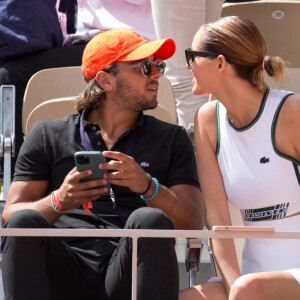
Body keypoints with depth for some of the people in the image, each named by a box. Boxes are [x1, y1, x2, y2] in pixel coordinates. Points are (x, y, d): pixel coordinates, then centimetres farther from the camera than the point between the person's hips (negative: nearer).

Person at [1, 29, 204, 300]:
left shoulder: (172, 139, 20)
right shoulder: (47, 136, 19)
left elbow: (193, 224, 6)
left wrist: (148, 187, -14)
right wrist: (58, 202, -14)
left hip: (128, 273, 0)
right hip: (64, 271, 0)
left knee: (150, 220, -32)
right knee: (24, 222, -30)